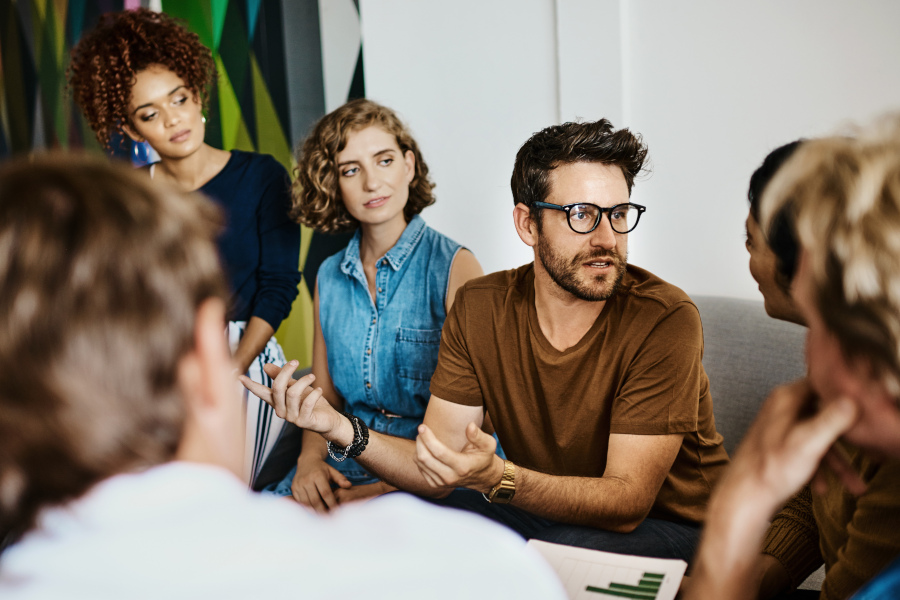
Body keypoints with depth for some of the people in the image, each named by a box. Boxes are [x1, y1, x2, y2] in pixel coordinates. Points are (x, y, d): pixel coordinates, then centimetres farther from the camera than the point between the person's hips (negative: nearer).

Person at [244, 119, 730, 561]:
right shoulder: (479, 308, -7)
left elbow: (626, 501, -24)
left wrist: (497, 478, -41)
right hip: (543, 510, 4)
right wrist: (343, 430, -25)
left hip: (666, 527, -3)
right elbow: (437, 473, -6)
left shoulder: (664, 319, -22)